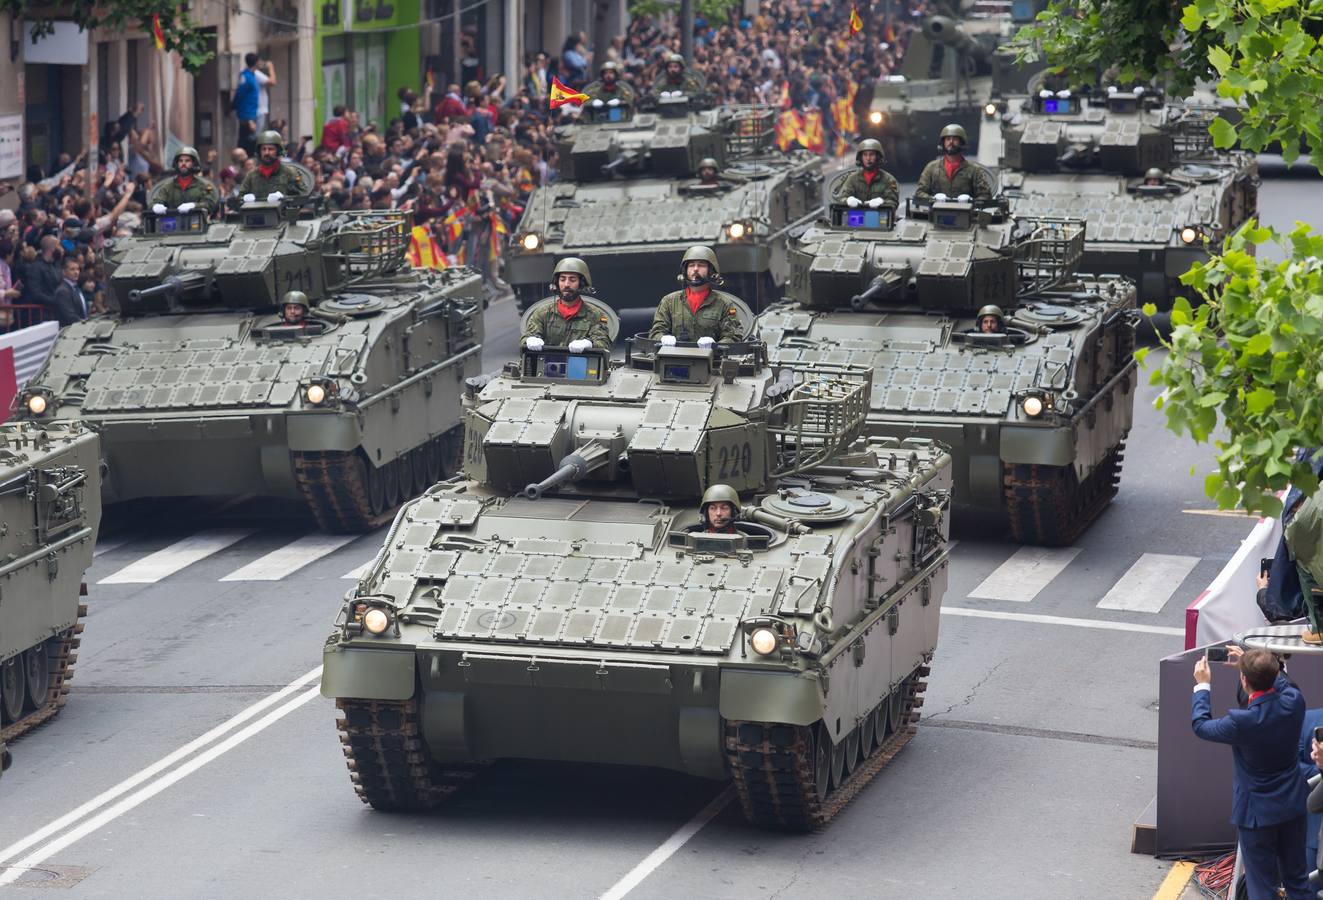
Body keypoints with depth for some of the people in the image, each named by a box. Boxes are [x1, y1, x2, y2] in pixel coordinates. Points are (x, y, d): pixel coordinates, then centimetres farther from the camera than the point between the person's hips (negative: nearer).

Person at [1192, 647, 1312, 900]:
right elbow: (1282, 684, 13)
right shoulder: (1293, 702, -15)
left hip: (1258, 812, -5)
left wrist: (1202, 686, 4)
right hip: (1293, 804, 5)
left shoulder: (1242, 722, -29)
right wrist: (1249, 663, 15)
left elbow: (1200, 725, -8)